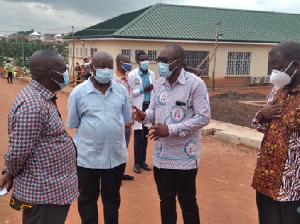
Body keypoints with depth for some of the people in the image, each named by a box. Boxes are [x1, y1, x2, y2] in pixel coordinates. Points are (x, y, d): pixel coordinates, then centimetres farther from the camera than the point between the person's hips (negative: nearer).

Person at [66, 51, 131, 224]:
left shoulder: (121, 90, 0)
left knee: (112, 197, 21)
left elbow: (126, 119, 8)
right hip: (88, 156, -2)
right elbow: (73, 124, 0)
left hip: (116, 155, 3)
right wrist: (93, 134, 0)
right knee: (88, 198, 16)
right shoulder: (79, 92, -8)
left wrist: (115, 135, 4)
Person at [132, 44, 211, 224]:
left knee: (187, 203, 11)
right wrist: (144, 115, -14)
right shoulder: (159, 83, 6)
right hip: (161, 156, 5)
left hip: (185, 157, -5)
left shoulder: (195, 83, -13)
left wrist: (170, 130, -22)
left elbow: (204, 117, -17)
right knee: (166, 200, 19)